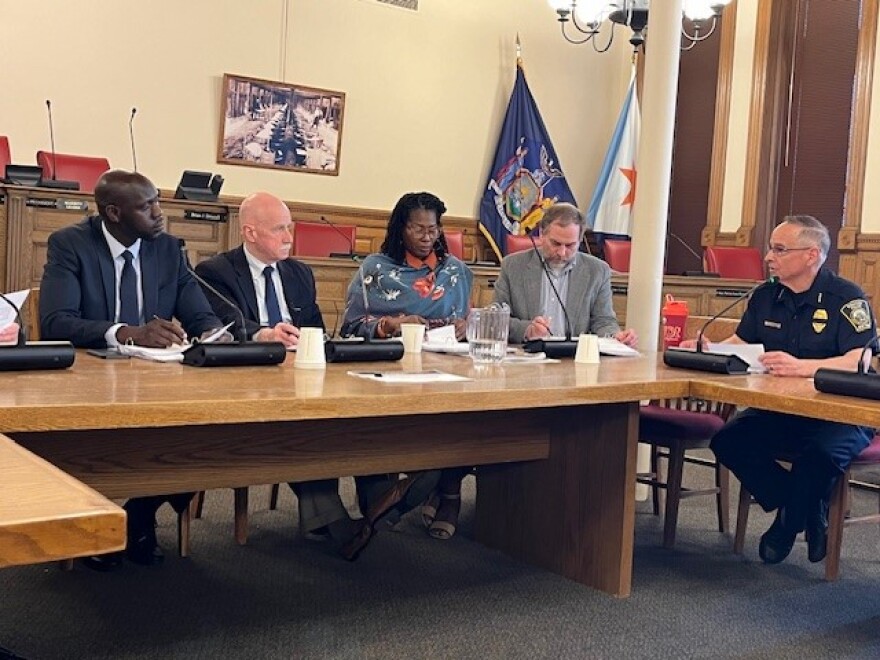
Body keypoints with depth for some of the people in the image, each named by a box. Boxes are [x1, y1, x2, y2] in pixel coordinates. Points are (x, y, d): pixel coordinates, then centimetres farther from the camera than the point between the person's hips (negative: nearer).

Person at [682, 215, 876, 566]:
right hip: (778, 410, 6)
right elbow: (737, 343, 14)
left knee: (823, 452, -37)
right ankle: (807, 513, 1)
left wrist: (801, 366, -38)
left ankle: (788, 524, -4)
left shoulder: (846, 298, -10)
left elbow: (859, 362, -23)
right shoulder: (766, 296, 8)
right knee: (729, 440, -20)